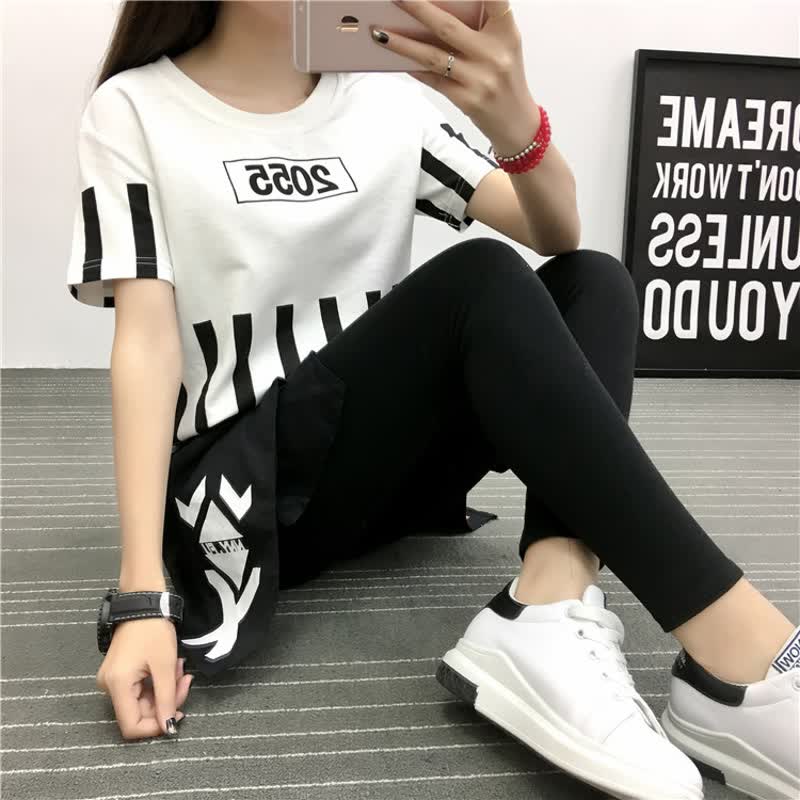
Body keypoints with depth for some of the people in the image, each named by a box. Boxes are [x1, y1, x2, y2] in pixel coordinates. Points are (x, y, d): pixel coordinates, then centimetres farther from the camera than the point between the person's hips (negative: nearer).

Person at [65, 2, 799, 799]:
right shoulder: (133, 112, -1)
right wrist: (143, 593, -23)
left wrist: (515, 120, -27)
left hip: (385, 470, 5)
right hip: (244, 489, -5)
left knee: (594, 283, -14)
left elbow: (557, 233, -3)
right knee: (478, 281, -26)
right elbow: (147, 340, -13)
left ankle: (550, 616, -36)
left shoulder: (386, 99, 9)